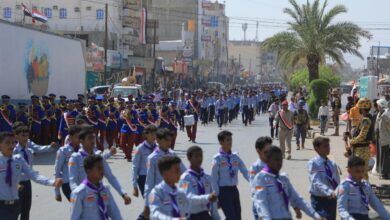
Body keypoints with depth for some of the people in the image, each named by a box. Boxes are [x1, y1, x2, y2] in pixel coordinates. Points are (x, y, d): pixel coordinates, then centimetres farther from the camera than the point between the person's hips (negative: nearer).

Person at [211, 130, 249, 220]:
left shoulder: (235, 157, 4)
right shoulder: (218, 158, -10)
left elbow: (245, 172, 0)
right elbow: (214, 179, -9)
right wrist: (217, 196, -10)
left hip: (234, 190, 6)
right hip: (223, 191, -6)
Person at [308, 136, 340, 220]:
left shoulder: (332, 164, 6)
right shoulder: (313, 163, -10)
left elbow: (337, 182, 9)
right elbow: (316, 182, -21)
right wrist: (330, 192, -34)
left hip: (332, 199, 6)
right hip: (319, 199, -6)